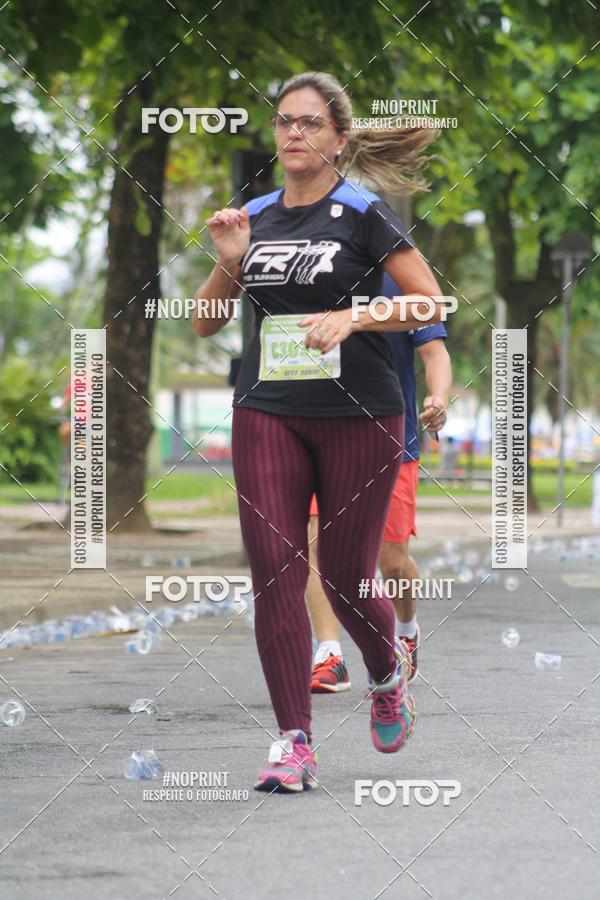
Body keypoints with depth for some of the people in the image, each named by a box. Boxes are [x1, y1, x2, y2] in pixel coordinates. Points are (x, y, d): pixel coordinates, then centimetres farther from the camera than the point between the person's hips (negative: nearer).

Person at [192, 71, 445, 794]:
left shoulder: (363, 213, -4)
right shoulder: (253, 217, 9)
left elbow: (430, 303, -7)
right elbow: (204, 324, 13)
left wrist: (350, 315, -19)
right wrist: (228, 263, -4)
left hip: (359, 415, -3)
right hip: (267, 414, 4)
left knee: (344, 576, 4)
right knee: (274, 569, -8)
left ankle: (387, 678, 36)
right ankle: (293, 741, -6)